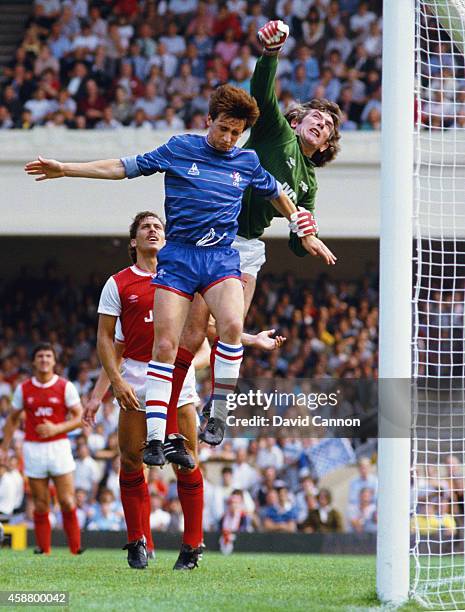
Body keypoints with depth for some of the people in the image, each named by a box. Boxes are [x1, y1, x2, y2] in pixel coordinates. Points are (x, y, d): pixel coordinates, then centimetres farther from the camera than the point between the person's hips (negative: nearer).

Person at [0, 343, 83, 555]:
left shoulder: (65, 387, 1)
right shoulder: (23, 389, 7)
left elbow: (79, 417, 0)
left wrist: (56, 428, -15)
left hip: (59, 447, -2)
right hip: (33, 448, 2)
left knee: (67, 502, -8)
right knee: (41, 505, 1)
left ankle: (76, 549, -3)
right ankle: (43, 549, 5)